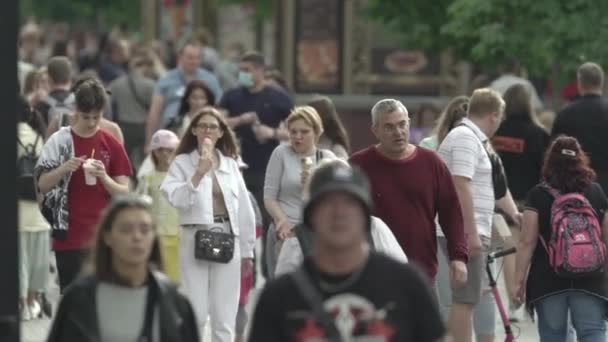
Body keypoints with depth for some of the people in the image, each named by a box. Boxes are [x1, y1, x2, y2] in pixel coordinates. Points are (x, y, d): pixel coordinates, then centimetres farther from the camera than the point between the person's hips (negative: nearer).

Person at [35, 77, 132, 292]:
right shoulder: (59, 141, 0)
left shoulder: (111, 145, 3)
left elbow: (124, 193, 3)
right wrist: (64, 169, -17)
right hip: (69, 237, -1)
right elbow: (42, 185, 0)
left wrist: (104, 177, -16)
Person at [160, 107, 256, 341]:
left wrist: (247, 250, 11)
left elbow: (244, 208, 12)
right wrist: (199, 173, -19)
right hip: (195, 238, -3)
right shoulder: (182, 162, 1)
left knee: (225, 317, 5)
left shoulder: (230, 164, 10)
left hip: (227, 240, 3)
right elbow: (176, 199, -14)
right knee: (196, 314, -4)